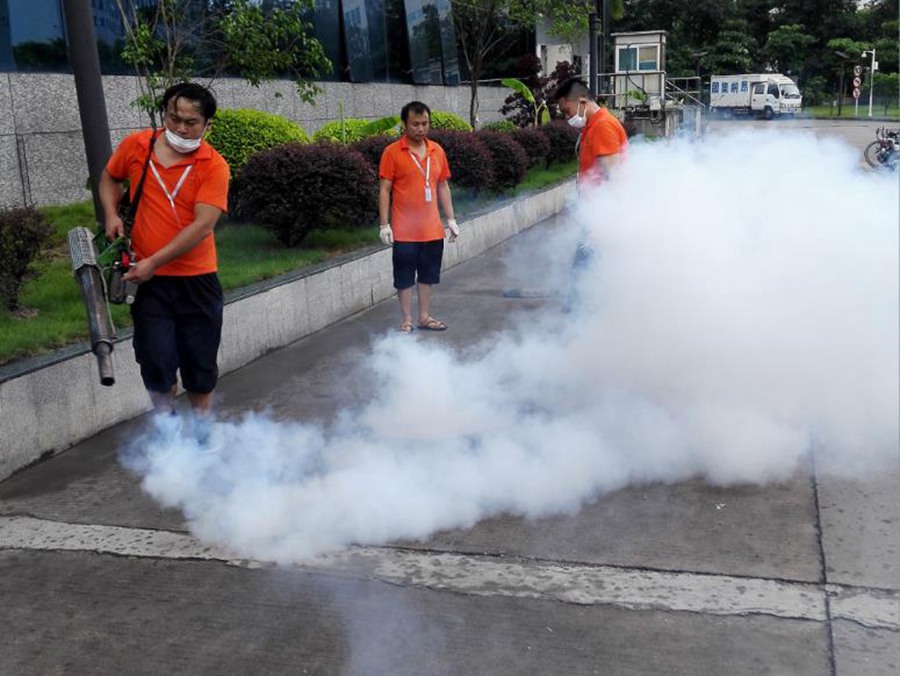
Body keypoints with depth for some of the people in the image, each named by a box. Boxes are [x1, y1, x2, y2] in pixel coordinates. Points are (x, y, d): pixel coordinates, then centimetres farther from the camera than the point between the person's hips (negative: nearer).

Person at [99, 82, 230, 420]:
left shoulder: (214, 166, -10)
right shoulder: (135, 146, 0)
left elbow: (202, 225, -19)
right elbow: (110, 178, 20)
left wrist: (153, 262, -22)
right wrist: (111, 214, 1)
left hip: (197, 278, -1)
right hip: (147, 279, 1)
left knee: (200, 361, 10)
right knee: (157, 361, -1)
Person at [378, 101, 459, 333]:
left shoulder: (437, 150, 7)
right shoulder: (392, 152, -7)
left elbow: (443, 186, 13)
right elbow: (385, 190, -6)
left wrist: (451, 219, 10)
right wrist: (384, 224, -11)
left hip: (432, 229, 4)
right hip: (404, 230, -4)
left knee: (428, 275, 13)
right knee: (405, 277, 4)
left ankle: (425, 316, 24)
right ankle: (407, 320, 15)